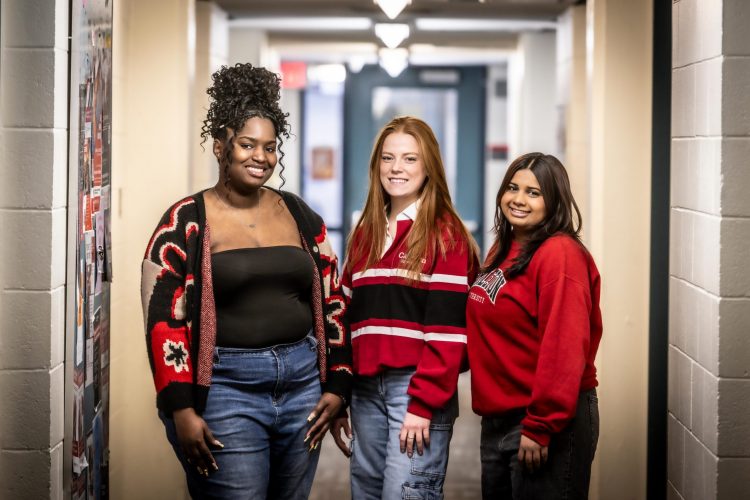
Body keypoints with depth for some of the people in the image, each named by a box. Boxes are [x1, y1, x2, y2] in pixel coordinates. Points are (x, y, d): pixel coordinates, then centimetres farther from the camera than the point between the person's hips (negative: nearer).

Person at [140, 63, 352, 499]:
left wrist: (338, 386, 7)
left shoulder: (300, 216, 11)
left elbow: (332, 303, 14)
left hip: (303, 381, 5)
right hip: (226, 386, -4)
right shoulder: (186, 223, -3)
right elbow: (164, 320, -7)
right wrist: (181, 409, -13)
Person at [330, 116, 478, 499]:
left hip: (418, 389, -6)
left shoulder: (445, 234, -3)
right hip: (366, 388, 6)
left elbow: (447, 328, -11)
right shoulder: (365, 234, 16)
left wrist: (423, 405, -17)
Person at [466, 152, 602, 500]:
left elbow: (564, 350, -21)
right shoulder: (502, 251, 12)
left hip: (546, 422, -9)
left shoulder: (560, 255, -16)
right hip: (497, 418, 9)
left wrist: (540, 427, -22)